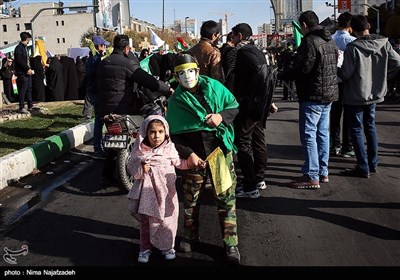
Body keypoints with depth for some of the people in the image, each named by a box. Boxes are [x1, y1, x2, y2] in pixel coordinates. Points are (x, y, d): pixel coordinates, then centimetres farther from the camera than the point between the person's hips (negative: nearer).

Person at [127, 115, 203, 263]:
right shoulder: (139, 151, -8)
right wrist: (141, 169, -18)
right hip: (147, 192, 0)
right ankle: (145, 248, 28)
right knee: (145, 221, 11)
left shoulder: (169, 148, -4)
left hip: (166, 192, 1)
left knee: (167, 220, 10)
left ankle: (167, 247, 30)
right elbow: (131, 167, 2)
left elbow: (179, 163, 10)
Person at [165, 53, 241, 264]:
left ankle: (230, 243, 14)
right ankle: (190, 237, 32)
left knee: (226, 197, 3)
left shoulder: (214, 86, -1)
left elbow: (234, 106, 9)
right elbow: (174, 134, -1)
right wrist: (187, 153, -13)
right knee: (191, 198, 11)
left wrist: (222, 116, -12)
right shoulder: (176, 101, -3)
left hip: (221, 150, 0)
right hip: (193, 155, 0)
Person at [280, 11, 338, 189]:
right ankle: (323, 172, 22)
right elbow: (333, 67, 17)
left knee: (308, 134, -5)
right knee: (323, 132, 14)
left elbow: (303, 69, -21)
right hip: (329, 93, 10)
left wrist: (282, 75, -7)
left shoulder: (310, 42, -16)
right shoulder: (330, 41, 14)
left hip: (313, 95, -9)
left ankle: (312, 177, -3)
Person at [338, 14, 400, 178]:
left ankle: (363, 168, 4)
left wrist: (336, 69, 2)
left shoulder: (353, 47, -20)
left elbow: (345, 74, -18)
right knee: (370, 126, 20)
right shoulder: (383, 43, -5)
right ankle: (373, 163, 26)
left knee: (356, 129, 4)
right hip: (375, 93, 6)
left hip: (356, 95, -5)